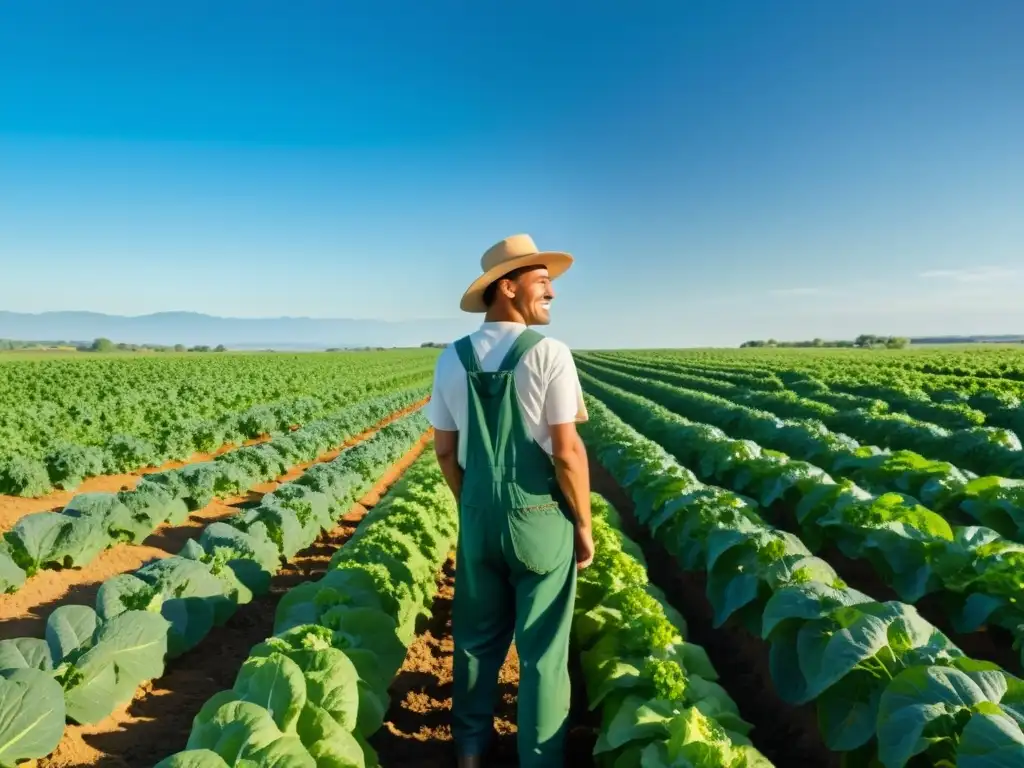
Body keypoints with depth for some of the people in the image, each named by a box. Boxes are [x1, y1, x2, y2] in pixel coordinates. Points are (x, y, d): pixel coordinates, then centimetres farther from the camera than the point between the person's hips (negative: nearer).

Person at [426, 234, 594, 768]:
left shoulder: (452, 359, 0)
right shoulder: (549, 353, -15)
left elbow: (445, 451, 5)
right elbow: (567, 451, -17)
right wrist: (584, 526, -5)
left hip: (478, 518, 5)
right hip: (541, 519, -4)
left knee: (478, 638, 20)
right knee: (542, 649, 10)